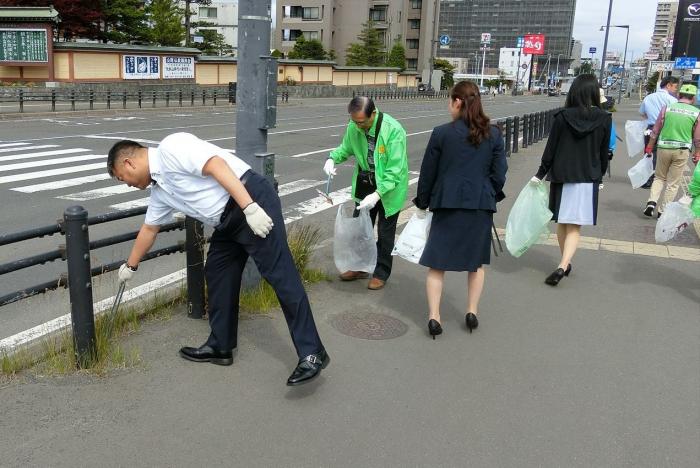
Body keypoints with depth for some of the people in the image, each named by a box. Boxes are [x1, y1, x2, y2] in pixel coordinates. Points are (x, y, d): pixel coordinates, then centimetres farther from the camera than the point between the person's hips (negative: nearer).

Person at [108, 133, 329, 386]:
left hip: (253, 198, -10)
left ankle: (312, 354, -14)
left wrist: (249, 207, -27)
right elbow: (149, 229, 34)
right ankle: (220, 347, 26)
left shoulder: (170, 147, -8)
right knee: (217, 274, 14)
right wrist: (131, 265, 47)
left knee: (280, 274, -13)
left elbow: (217, 165, -19)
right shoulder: (158, 188, 21)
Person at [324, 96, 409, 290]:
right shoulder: (354, 127, -12)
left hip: (389, 186, -5)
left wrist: (377, 194, -36)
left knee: (385, 232, 9)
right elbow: (346, 148, 8)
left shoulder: (393, 130, -29)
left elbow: (395, 170, -28)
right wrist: (332, 158, -14)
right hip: (365, 183, 5)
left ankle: (381, 272, 26)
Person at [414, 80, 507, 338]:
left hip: (447, 204, -2)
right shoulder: (494, 134, 0)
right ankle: (472, 311, 22)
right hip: (481, 205, 2)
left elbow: (428, 172, -1)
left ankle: (433, 315, 2)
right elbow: (499, 173, 1)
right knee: (476, 261, 18)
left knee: (437, 263, 6)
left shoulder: (441, 133, -6)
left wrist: (422, 203, 11)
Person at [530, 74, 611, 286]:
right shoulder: (604, 119, -4)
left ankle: (565, 263, 27)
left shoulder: (562, 116, -6)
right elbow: (604, 153, 3)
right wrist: (599, 176, 17)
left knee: (562, 222, 16)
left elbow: (551, 149, -4)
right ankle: (563, 265, -15)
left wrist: (540, 174, 5)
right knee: (574, 227, 1)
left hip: (562, 176, 0)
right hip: (588, 179, 0)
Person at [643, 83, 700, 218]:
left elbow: (656, 130, 2)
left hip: (664, 148, 1)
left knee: (659, 177, 18)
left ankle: (651, 202, 0)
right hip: (682, 151, -1)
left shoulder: (667, 108, -2)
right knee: (673, 183, 8)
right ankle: (663, 210, 11)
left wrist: (649, 147, 11)